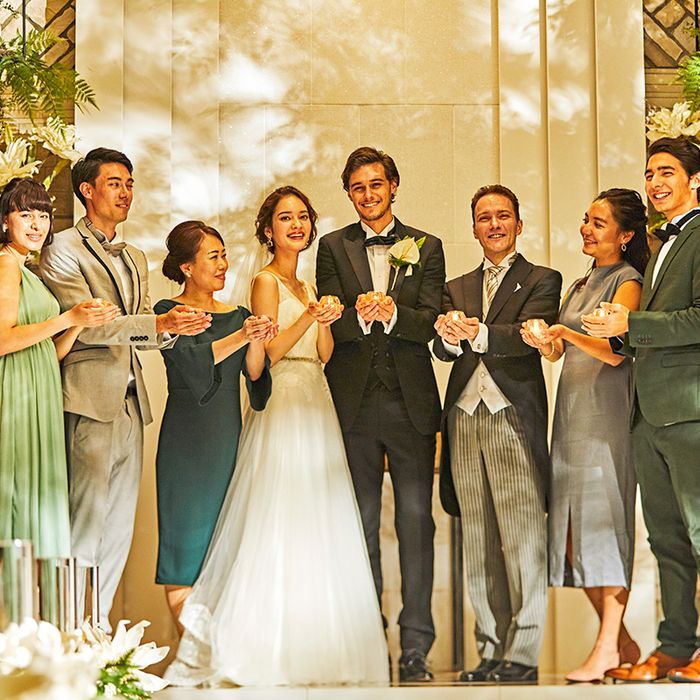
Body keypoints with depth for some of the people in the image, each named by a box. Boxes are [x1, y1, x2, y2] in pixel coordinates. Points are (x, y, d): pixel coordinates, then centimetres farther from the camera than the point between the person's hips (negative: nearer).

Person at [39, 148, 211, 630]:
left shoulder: (135, 259, 21)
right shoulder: (64, 249, -4)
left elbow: (143, 330, 17)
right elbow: (84, 324, -14)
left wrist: (175, 325, -6)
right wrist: (159, 323, -21)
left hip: (130, 404, 8)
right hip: (90, 401, -8)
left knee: (120, 524, 9)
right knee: (86, 520, -9)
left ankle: (98, 624, 17)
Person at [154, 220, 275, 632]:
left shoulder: (238, 316, 13)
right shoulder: (169, 313, -1)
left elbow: (254, 372, 2)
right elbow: (191, 359, -17)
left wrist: (258, 341, -18)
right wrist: (240, 337, -28)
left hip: (228, 438, 5)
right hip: (187, 440, -5)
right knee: (187, 536, -4)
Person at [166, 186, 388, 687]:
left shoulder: (307, 287, 20)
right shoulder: (267, 281, -2)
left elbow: (324, 354, 12)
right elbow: (268, 350, -11)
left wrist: (326, 319, -5)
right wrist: (310, 315, -22)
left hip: (316, 410, 8)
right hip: (281, 406, -7)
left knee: (314, 528, 4)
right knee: (278, 522, -11)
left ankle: (315, 654, 7)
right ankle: (265, 651, -8)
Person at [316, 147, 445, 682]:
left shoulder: (426, 248, 9)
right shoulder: (333, 248, 9)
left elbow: (428, 323, -3)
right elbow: (331, 328, -2)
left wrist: (391, 312, -23)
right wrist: (359, 314, -24)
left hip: (412, 402, 0)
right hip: (353, 402, 0)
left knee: (416, 521, -2)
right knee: (360, 525, 6)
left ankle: (416, 648, 2)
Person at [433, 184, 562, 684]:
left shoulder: (541, 281, 8)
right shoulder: (457, 289, 21)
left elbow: (529, 336, -10)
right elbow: (445, 350, 5)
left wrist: (479, 333, -29)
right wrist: (448, 336, -20)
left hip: (514, 417, -4)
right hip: (465, 416, 5)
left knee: (523, 540, -8)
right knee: (479, 545, 5)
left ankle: (522, 654, -6)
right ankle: (492, 649, 10)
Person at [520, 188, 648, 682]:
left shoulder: (627, 282, -4)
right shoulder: (580, 285, 21)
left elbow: (614, 349, -16)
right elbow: (558, 352, 15)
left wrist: (564, 331, -24)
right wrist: (544, 341, -6)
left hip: (606, 412, -8)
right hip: (571, 411, 8)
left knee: (603, 521, -10)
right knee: (575, 526, 5)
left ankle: (607, 648, -9)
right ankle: (621, 643, 13)